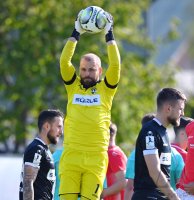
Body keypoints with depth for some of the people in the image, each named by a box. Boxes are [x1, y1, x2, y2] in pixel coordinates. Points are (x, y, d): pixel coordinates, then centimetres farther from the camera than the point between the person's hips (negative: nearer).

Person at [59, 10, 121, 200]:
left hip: (96, 157, -1)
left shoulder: (106, 89, 9)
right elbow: (64, 62, 3)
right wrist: (76, 34, 1)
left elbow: (115, 65, -2)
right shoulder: (73, 86, 13)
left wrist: (109, 35, -1)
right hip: (71, 154, 1)